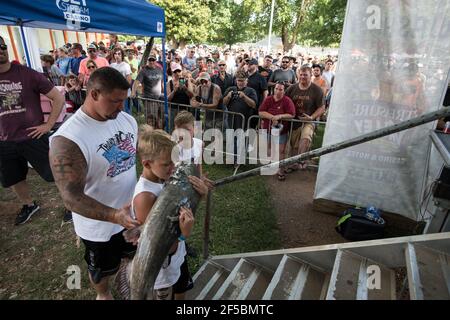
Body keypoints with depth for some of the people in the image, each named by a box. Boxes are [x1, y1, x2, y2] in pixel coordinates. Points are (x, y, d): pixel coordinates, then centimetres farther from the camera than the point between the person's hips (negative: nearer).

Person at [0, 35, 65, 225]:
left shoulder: (27, 74, -11)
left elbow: (58, 98, -9)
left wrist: (48, 125, -11)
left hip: (33, 138, -5)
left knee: (55, 174, 2)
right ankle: (29, 205, 44)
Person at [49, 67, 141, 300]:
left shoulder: (127, 120, -7)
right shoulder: (67, 140, -28)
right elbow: (71, 197, -29)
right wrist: (114, 215, -40)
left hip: (134, 212, 6)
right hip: (100, 225, -5)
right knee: (103, 270, 24)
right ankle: (103, 294, 57)